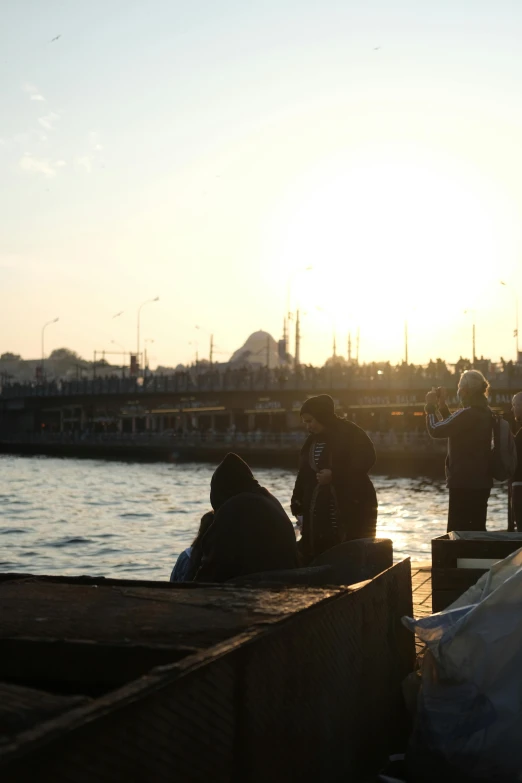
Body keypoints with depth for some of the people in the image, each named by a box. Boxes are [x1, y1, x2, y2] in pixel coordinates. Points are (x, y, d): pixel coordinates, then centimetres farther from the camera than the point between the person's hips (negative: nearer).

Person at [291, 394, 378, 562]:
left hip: (353, 507, -6)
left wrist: (334, 474, -21)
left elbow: (366, 460, -14)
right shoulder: (312, 441, 17)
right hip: (318, 511, 6)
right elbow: (304, 473, 16)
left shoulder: (349, 433, -5)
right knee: (314, 555, 0)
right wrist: (298, 502, 6)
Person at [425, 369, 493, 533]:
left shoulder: (466, 414, -19)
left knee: (457, 531, -6)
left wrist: (431, 406, -5)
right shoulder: (484, 412, 11)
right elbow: (454, 428, 22)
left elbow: (435, 430, -19)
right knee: (477, 529, 13)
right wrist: (442, 406, 17)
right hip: (480, 481, 9)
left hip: (463, 482, -9)